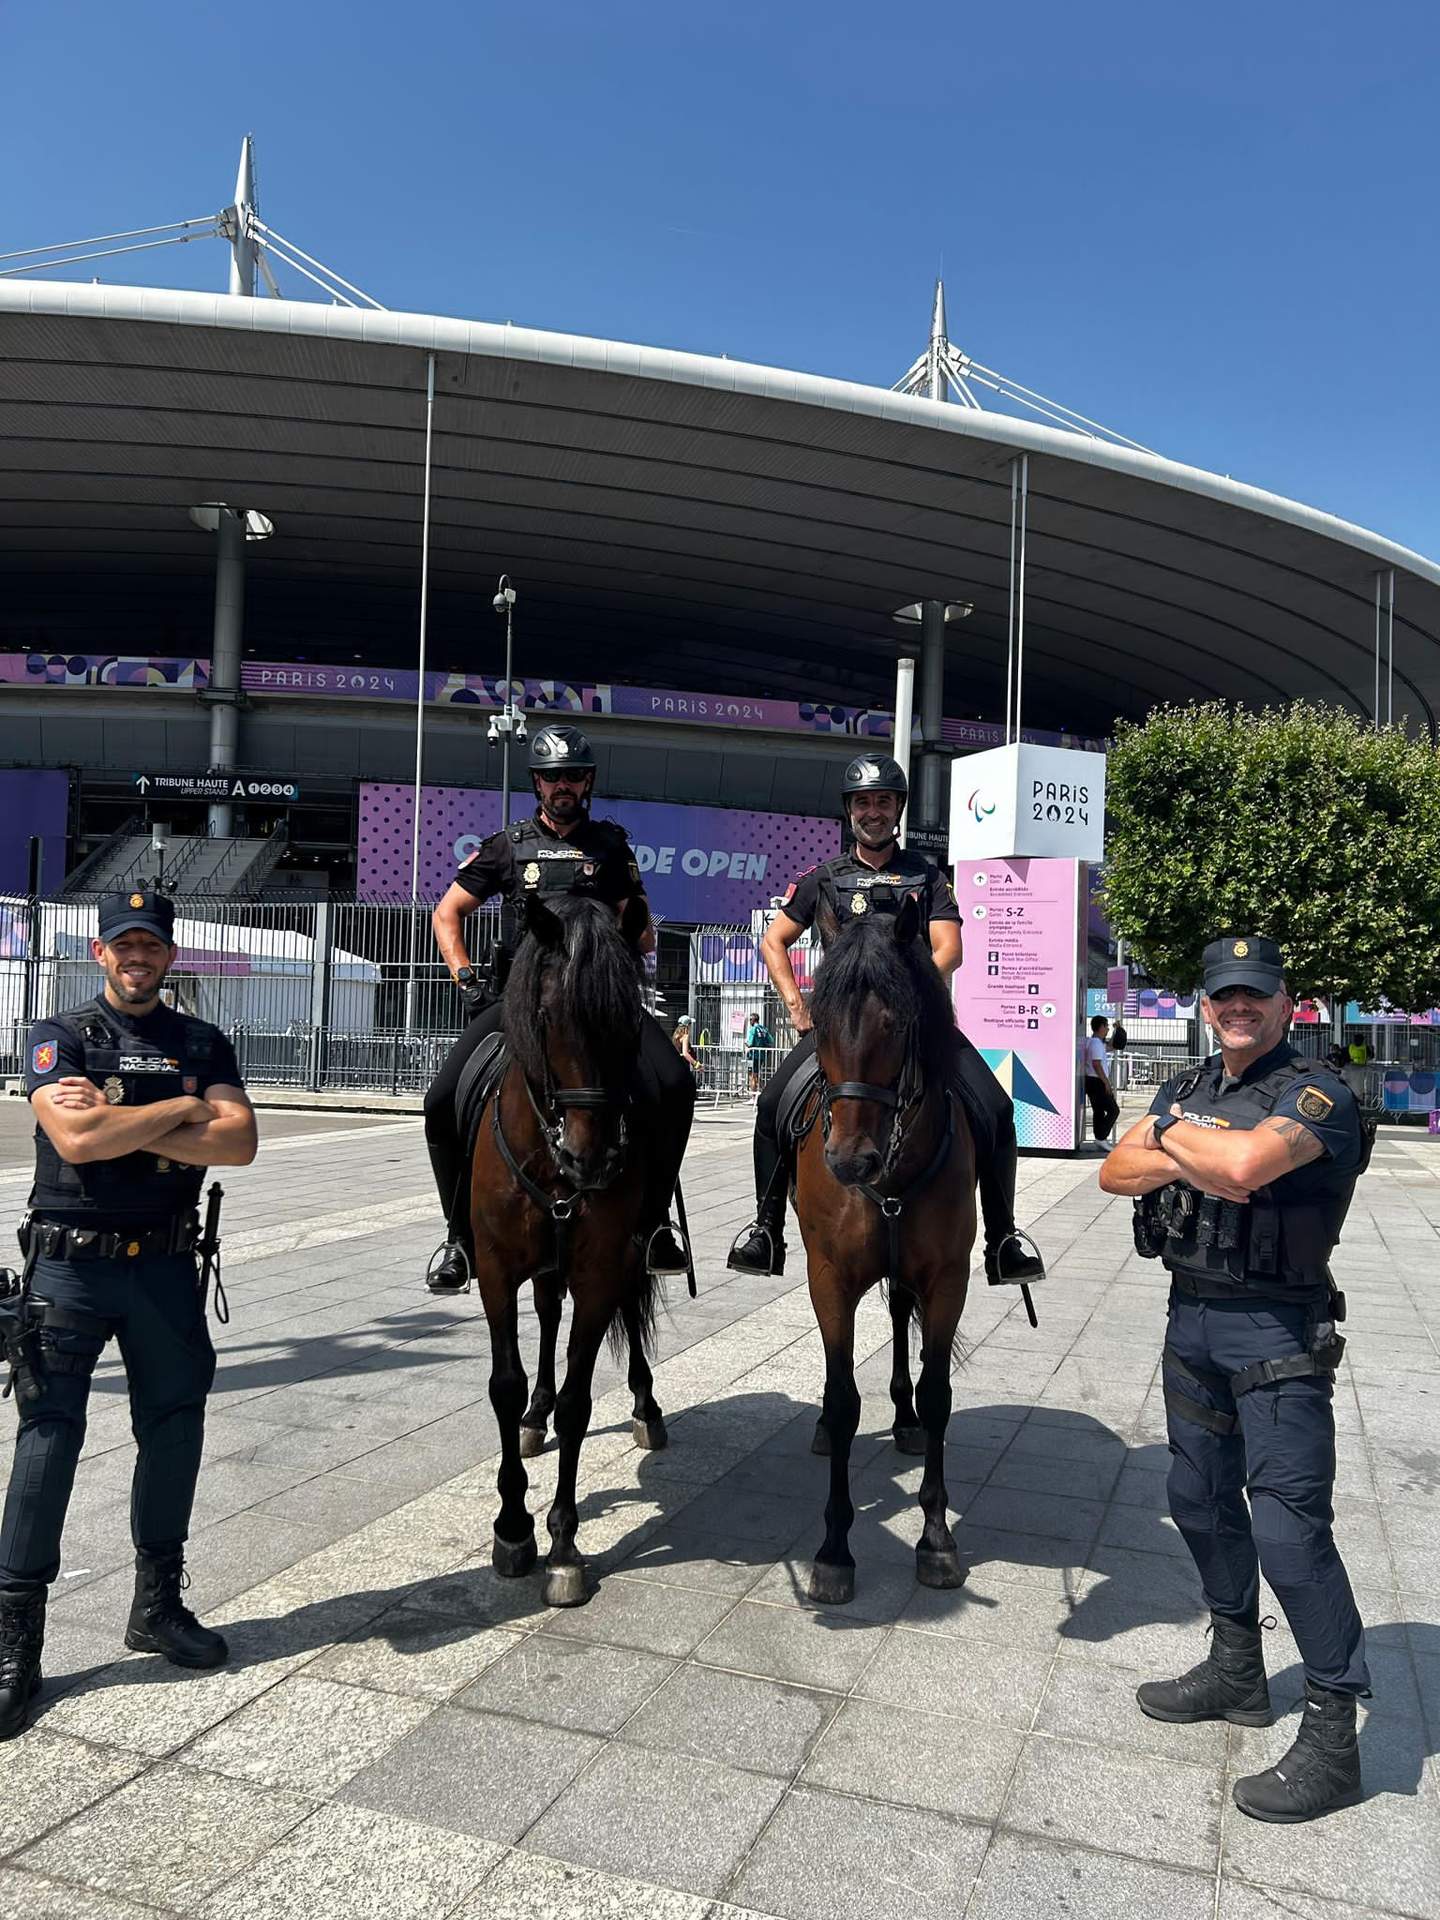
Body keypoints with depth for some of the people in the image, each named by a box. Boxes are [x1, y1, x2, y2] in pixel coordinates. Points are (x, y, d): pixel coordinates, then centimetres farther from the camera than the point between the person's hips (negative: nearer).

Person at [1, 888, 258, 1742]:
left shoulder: (204, 1044, 5)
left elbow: (239, 1143, -10)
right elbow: (77, 1139, -21)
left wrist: (121, 1120, -16)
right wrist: (182, 1107, -13)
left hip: (166, 1263, 3)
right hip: (71, 1264, -3)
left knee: (174, 1428, 12)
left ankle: (159, 1604, 30)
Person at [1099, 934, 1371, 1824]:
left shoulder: (1316, 1092, -13)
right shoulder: (1187, 1088, 10)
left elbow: (1247, 1159, -32)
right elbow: (1115, 1172, 1)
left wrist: (1175, 1136, -13)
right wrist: (1187, 1161, -17)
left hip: (1276, 1333, -8)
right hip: (1192, 1318, 8)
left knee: (1290, 1525, -6)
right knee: (1202, 1500, 17)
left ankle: (1332, 1737, 8)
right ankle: (1238, 1671, 36)